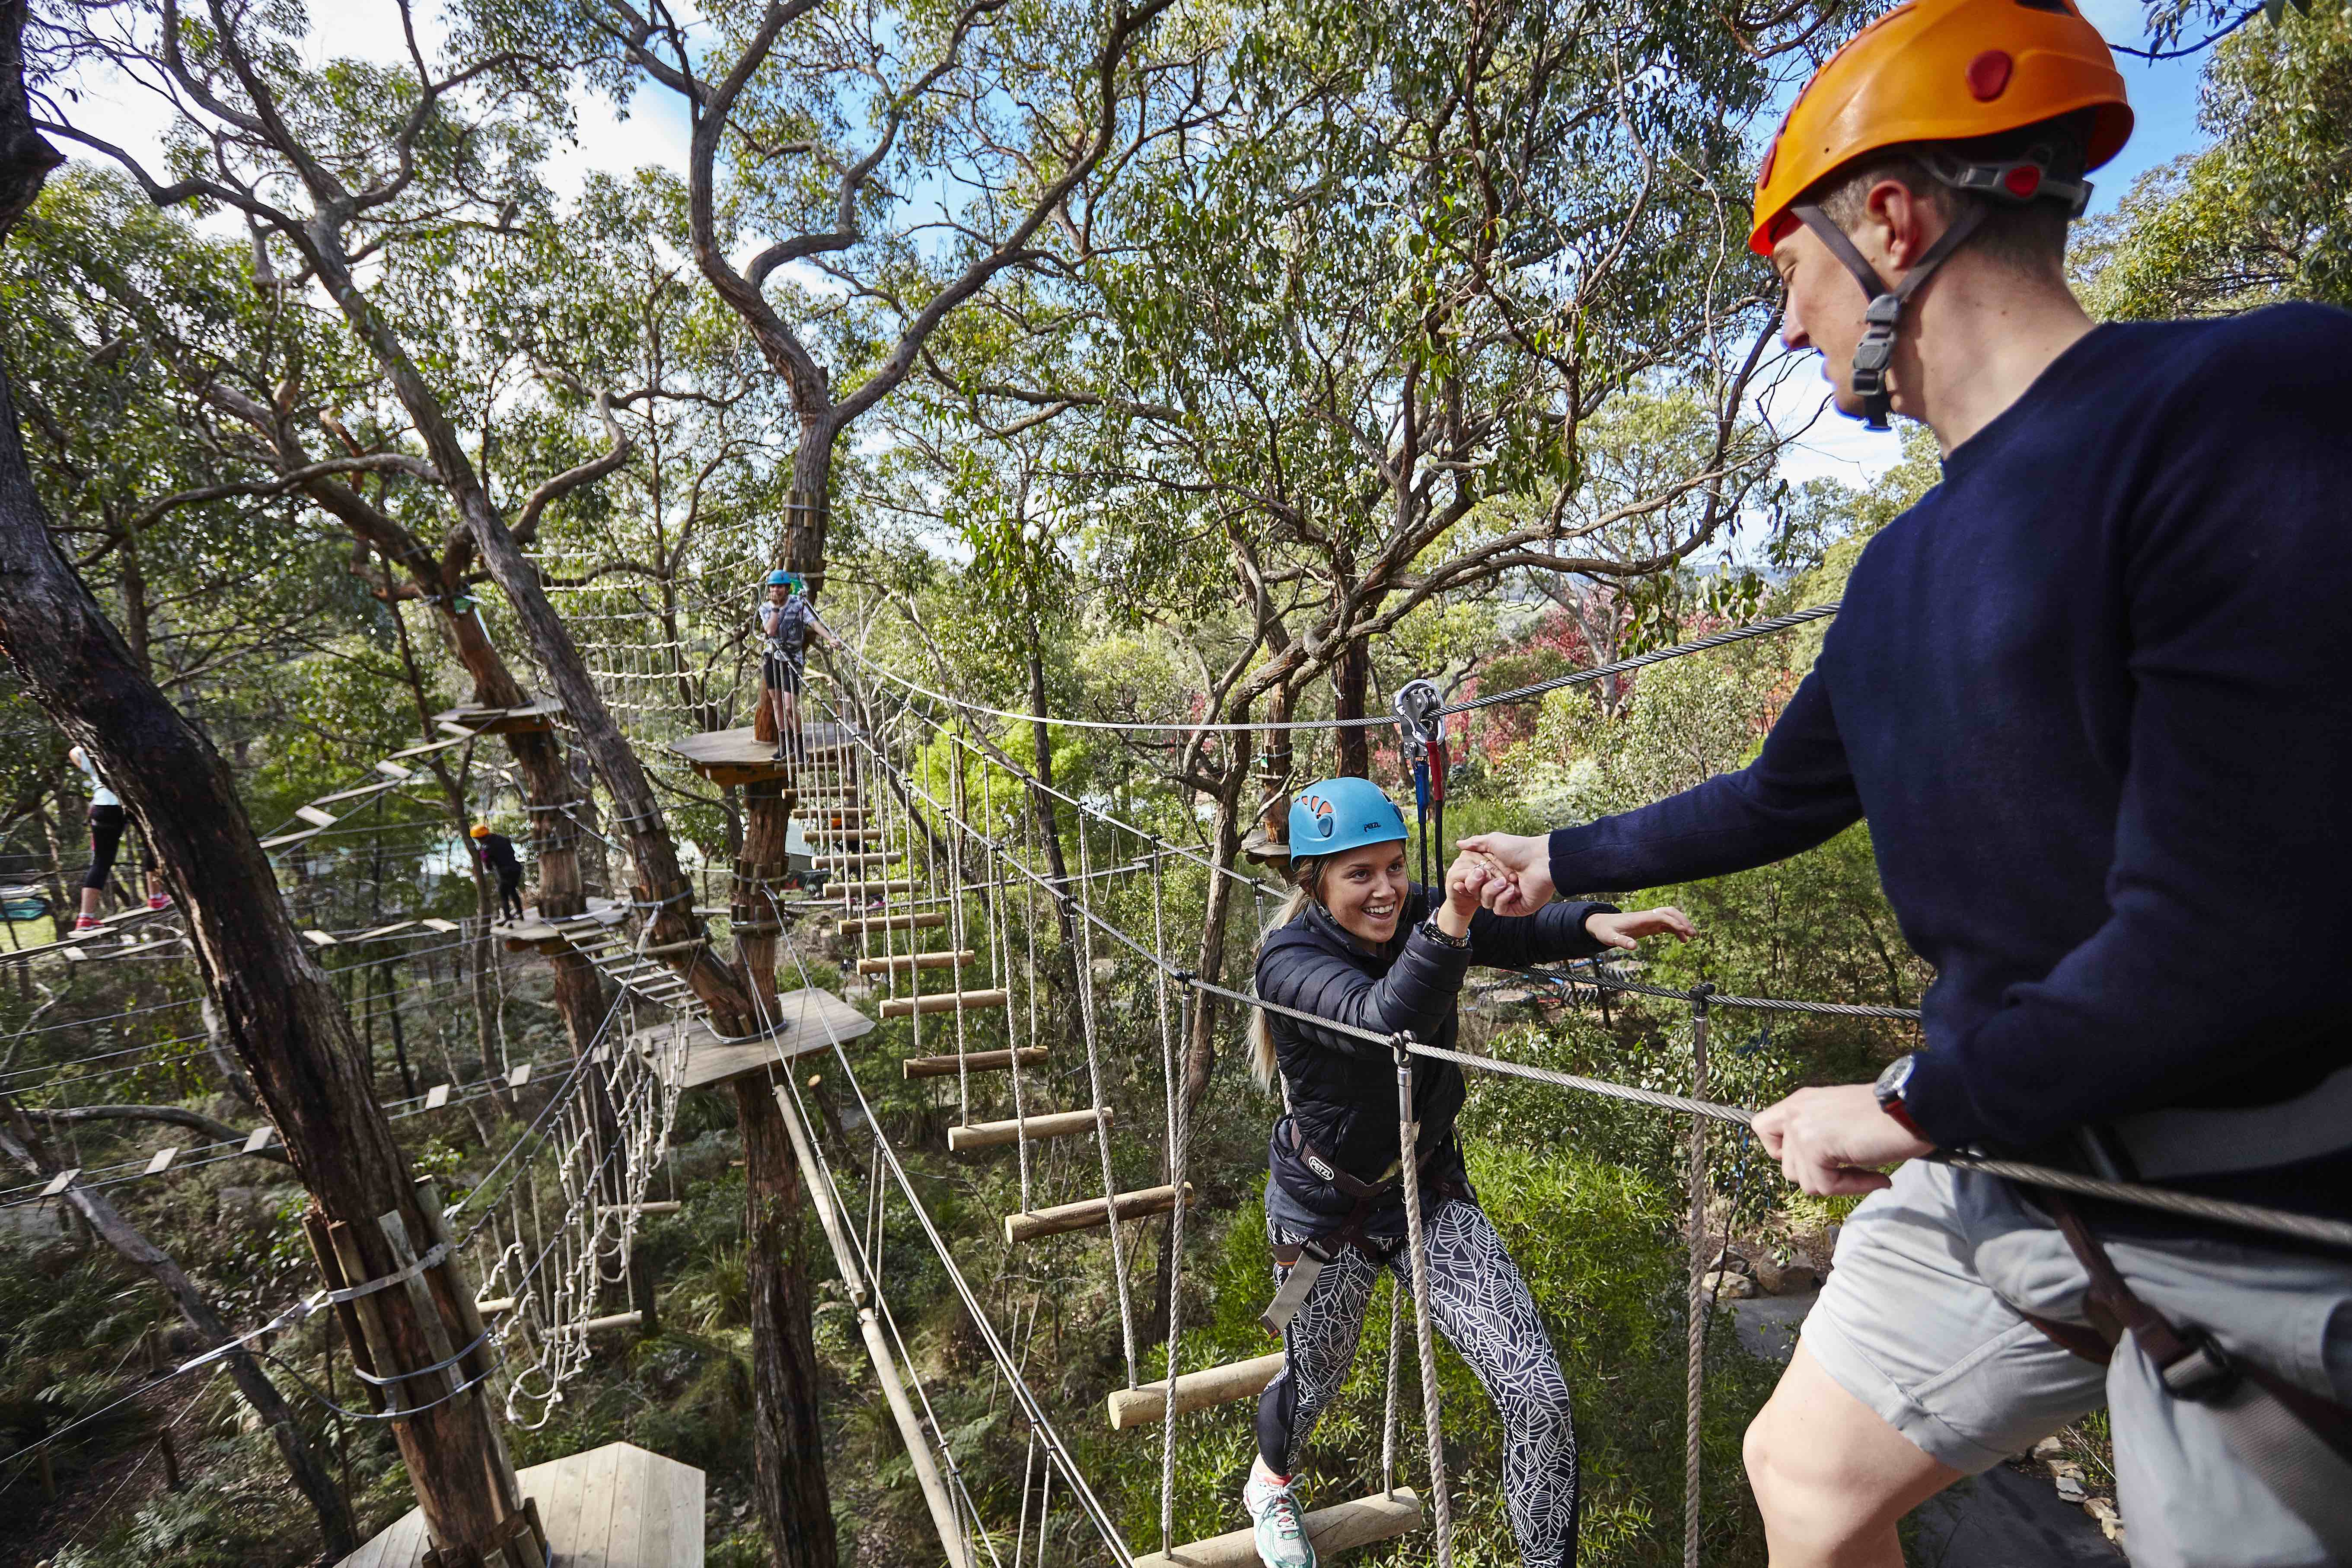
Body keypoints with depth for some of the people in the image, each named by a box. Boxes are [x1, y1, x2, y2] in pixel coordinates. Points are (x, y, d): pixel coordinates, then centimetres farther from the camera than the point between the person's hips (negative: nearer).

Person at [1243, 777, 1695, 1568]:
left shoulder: (1413, 912, -13)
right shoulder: (1289, 961, -28)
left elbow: (1519, 934, -13)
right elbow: (1381, 1022, -46)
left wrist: (1596, 922, -34)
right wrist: (1448, 925, -61)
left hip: (1430, 1191, 3)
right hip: (1328, 1208, -3)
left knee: (1539, 1396, -9)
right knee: (1315, 1382, 23)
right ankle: (1270, 1482, 59)